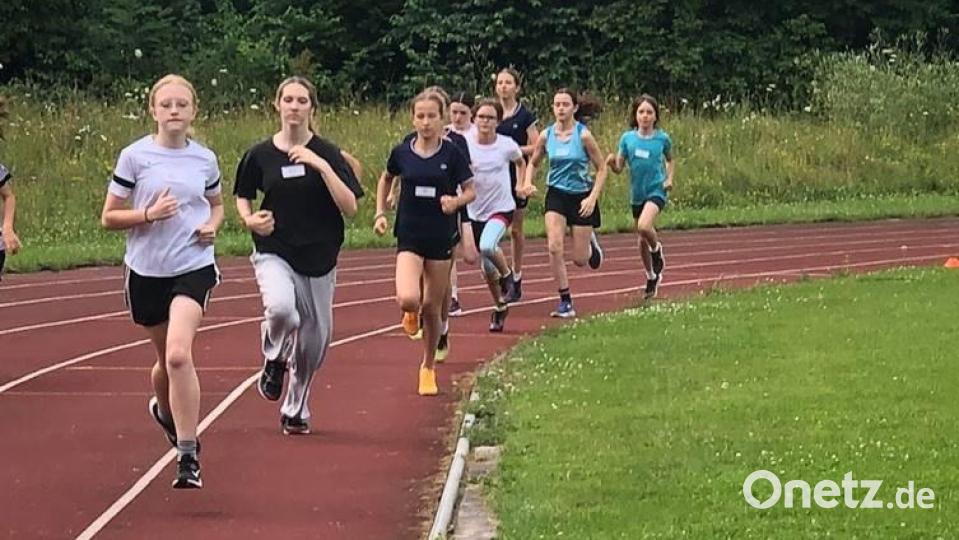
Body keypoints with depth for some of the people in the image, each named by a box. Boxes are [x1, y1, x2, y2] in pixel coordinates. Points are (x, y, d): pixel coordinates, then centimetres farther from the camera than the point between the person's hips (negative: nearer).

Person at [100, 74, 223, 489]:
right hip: (146, 270, 1)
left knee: (178, 354, -20)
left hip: (193, 267, -1)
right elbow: (108, 218, -1)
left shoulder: (205, 159, 5)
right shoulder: (134, 156, -3)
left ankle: (188, 455, -16)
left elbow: (217, 205, 23)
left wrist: (212, 225, 0)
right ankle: (165, 410, 49)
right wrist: (149, 214, -18)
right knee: (167, 358, 13)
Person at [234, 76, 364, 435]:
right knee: (280, 308, -31)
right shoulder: (260, 155, 0)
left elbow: (350, 208, -12)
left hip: (318, 256, 1)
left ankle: (296, 410, 30)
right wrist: (249, 219, -5)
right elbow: (242, 196, 16)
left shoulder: (327, 154, -3)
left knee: (314, 338, 7)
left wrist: (323, 167, -21)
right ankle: (274, 359, 3)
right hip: (274, 252, -1)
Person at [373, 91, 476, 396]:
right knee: (408, 300, -21)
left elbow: (470, 190, 2)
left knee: (432, 307, 7)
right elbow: (386, 179, 18)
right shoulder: (402, 153, -1)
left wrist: (456, 201, -20)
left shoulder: (452, 154, -5)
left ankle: (428, 367, 27)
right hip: (409, 236, 0)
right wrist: (380, 214, 8)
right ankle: (412, 313, 19)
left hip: (441, 237, 0)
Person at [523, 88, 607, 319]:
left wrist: (593, 197, -15)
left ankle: (591, 243, 42)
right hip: (556, 195, 2)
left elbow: (601, 168, -5)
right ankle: (565, 301, -7)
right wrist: (528, 182, -7)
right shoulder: (546, 136, -2)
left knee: (580, 260, 3)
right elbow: (533, 163, 13)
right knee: (554, 247, -18)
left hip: (581, 196, -2)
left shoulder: (583, 135, -12)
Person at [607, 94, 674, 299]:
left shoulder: (662, 138, -4)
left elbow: (669, 160, 16)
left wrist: (669, 178, 0)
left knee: (644, 226, -29)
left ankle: (657, 251, 3)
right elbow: (619, 168, 0)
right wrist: (611, 162, -21)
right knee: (643, 238, 14)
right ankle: (651, 277, 34)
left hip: (656, 190, -3)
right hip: (637, 192, 3)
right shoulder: (627, 138, -1)